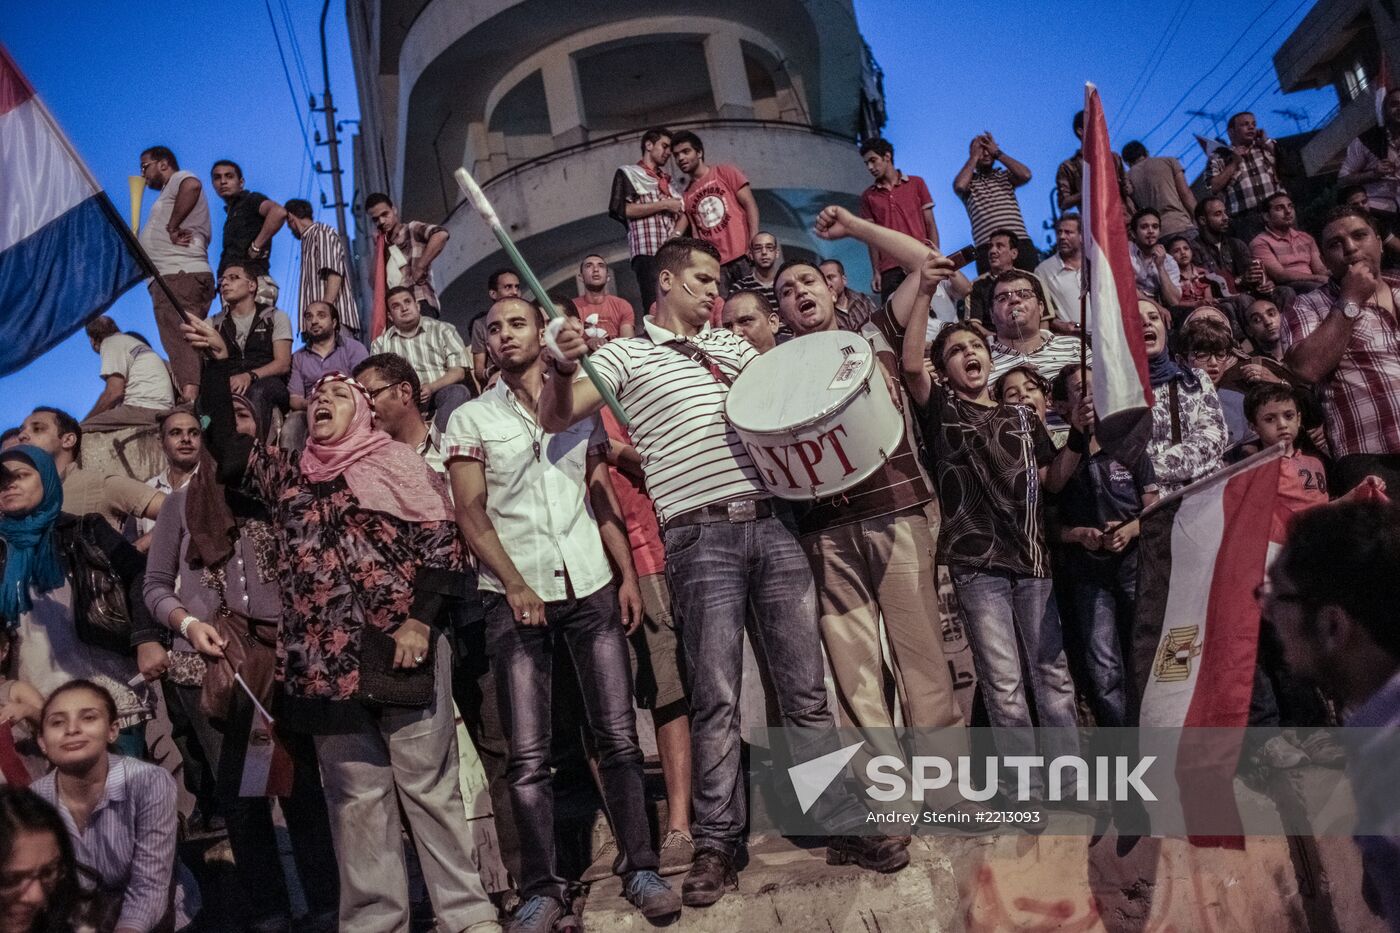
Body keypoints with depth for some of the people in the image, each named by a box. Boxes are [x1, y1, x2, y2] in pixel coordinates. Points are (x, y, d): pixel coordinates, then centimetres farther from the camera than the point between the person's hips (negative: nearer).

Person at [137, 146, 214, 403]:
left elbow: (192, 186, -23)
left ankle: (190, 398, -34)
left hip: (180, 276, -11)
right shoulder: (168, 195, 33)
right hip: (169, 280, 11)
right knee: (183, 345, 5)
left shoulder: (180, 179, 4)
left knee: (180, 343, -23)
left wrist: (172, 226, -19)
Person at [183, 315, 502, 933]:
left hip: (400, 647, -4)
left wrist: (420, 622, -12)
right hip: (327, 660, 4)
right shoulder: (286, 476, 19)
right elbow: (225, 444, 12)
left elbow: (441, 543, -3)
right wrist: (215, 362, 7)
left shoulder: (396, 463, 4)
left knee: (428, 785, 0)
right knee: (355, 799, 9)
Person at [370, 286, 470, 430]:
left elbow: (458, 371, 4)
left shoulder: (443, 330, 13)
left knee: (458, 392, -33)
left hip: (440, 391, -1)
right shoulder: (380, 343, 20)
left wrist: (432, 387, -14)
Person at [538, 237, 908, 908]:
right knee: (715, 698, -1)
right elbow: (555, 419, -1)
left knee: (806, 688, 6)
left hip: (771, 522, 4)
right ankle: (716, 844, 12)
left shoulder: (732, 345, 22)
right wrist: (563, 367, -21)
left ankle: (845, 825, 15)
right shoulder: (627, 355, 7)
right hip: (701, 537, -4)